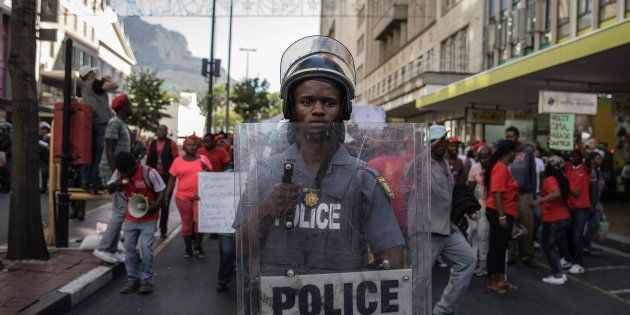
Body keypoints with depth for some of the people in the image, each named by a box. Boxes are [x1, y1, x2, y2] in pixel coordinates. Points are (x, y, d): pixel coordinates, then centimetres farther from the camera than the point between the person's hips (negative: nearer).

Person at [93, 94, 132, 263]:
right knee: (122, 209, -13)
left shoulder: (123, 124, 19)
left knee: (119, 209, 10)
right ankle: (103, 248, -8)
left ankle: (111, 250, 15)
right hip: (113, 170, -10)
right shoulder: (114, 123, -12)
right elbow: (109, 151, -18)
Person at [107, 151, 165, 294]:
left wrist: (156, 204, -28)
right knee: (129, 248, 7)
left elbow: (161, 191, -11)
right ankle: (133, 280, 19)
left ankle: (147, 280, 5)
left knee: (145, 247, -9)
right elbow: (109, 189, 3)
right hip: (131, 217, 5)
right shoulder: (119, 172, -6)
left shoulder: (149, 173, -20)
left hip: (148, 218, -5)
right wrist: (117, 182, -19)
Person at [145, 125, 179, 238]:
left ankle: (163, 230, 12)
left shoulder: (171, 144, -4)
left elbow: (176, 160, -6)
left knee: (164, 204, 4)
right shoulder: (151, 144, 7)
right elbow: (148, 160, 12)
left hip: (167, 176, -3)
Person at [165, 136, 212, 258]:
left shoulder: (203, 159, 4)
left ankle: (198, 247, 17)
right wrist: (166, 195, 3)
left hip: (200, 196, 0)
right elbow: (172, 180, 8)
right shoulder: (178, 161, 4)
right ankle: (188, 248, 25)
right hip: (183, 197, 0)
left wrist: (207, 169, -13)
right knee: (186, 223, 8)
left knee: (199, 221, -5)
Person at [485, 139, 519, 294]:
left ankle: (501, 280, 24)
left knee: (502, 247, 15)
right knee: (496, 247, -1)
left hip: (506, 214, 10)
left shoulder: (503, 167, 15)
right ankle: (491, 282, 8)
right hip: (500, 214, -10)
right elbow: (497, 193, -24)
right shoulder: (500, 168, -17)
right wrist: (502, 216, -26)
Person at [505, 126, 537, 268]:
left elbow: (533, 172, 8)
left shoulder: (528, 150, 7)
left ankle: (527, 255, 7)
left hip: (525, 194, 0)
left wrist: (533, 191, 3)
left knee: (527, 225, 0)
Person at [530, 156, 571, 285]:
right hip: (565, 217, 8)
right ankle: (561, 272, 21)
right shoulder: (562, 179, 9)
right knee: (561, 244, 17)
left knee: (548, 246, 1)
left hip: (553, 219, -8)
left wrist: (539, 201, -36)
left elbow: (556, 193, -34)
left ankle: (558, 275, 0)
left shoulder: (550, 179, -15)